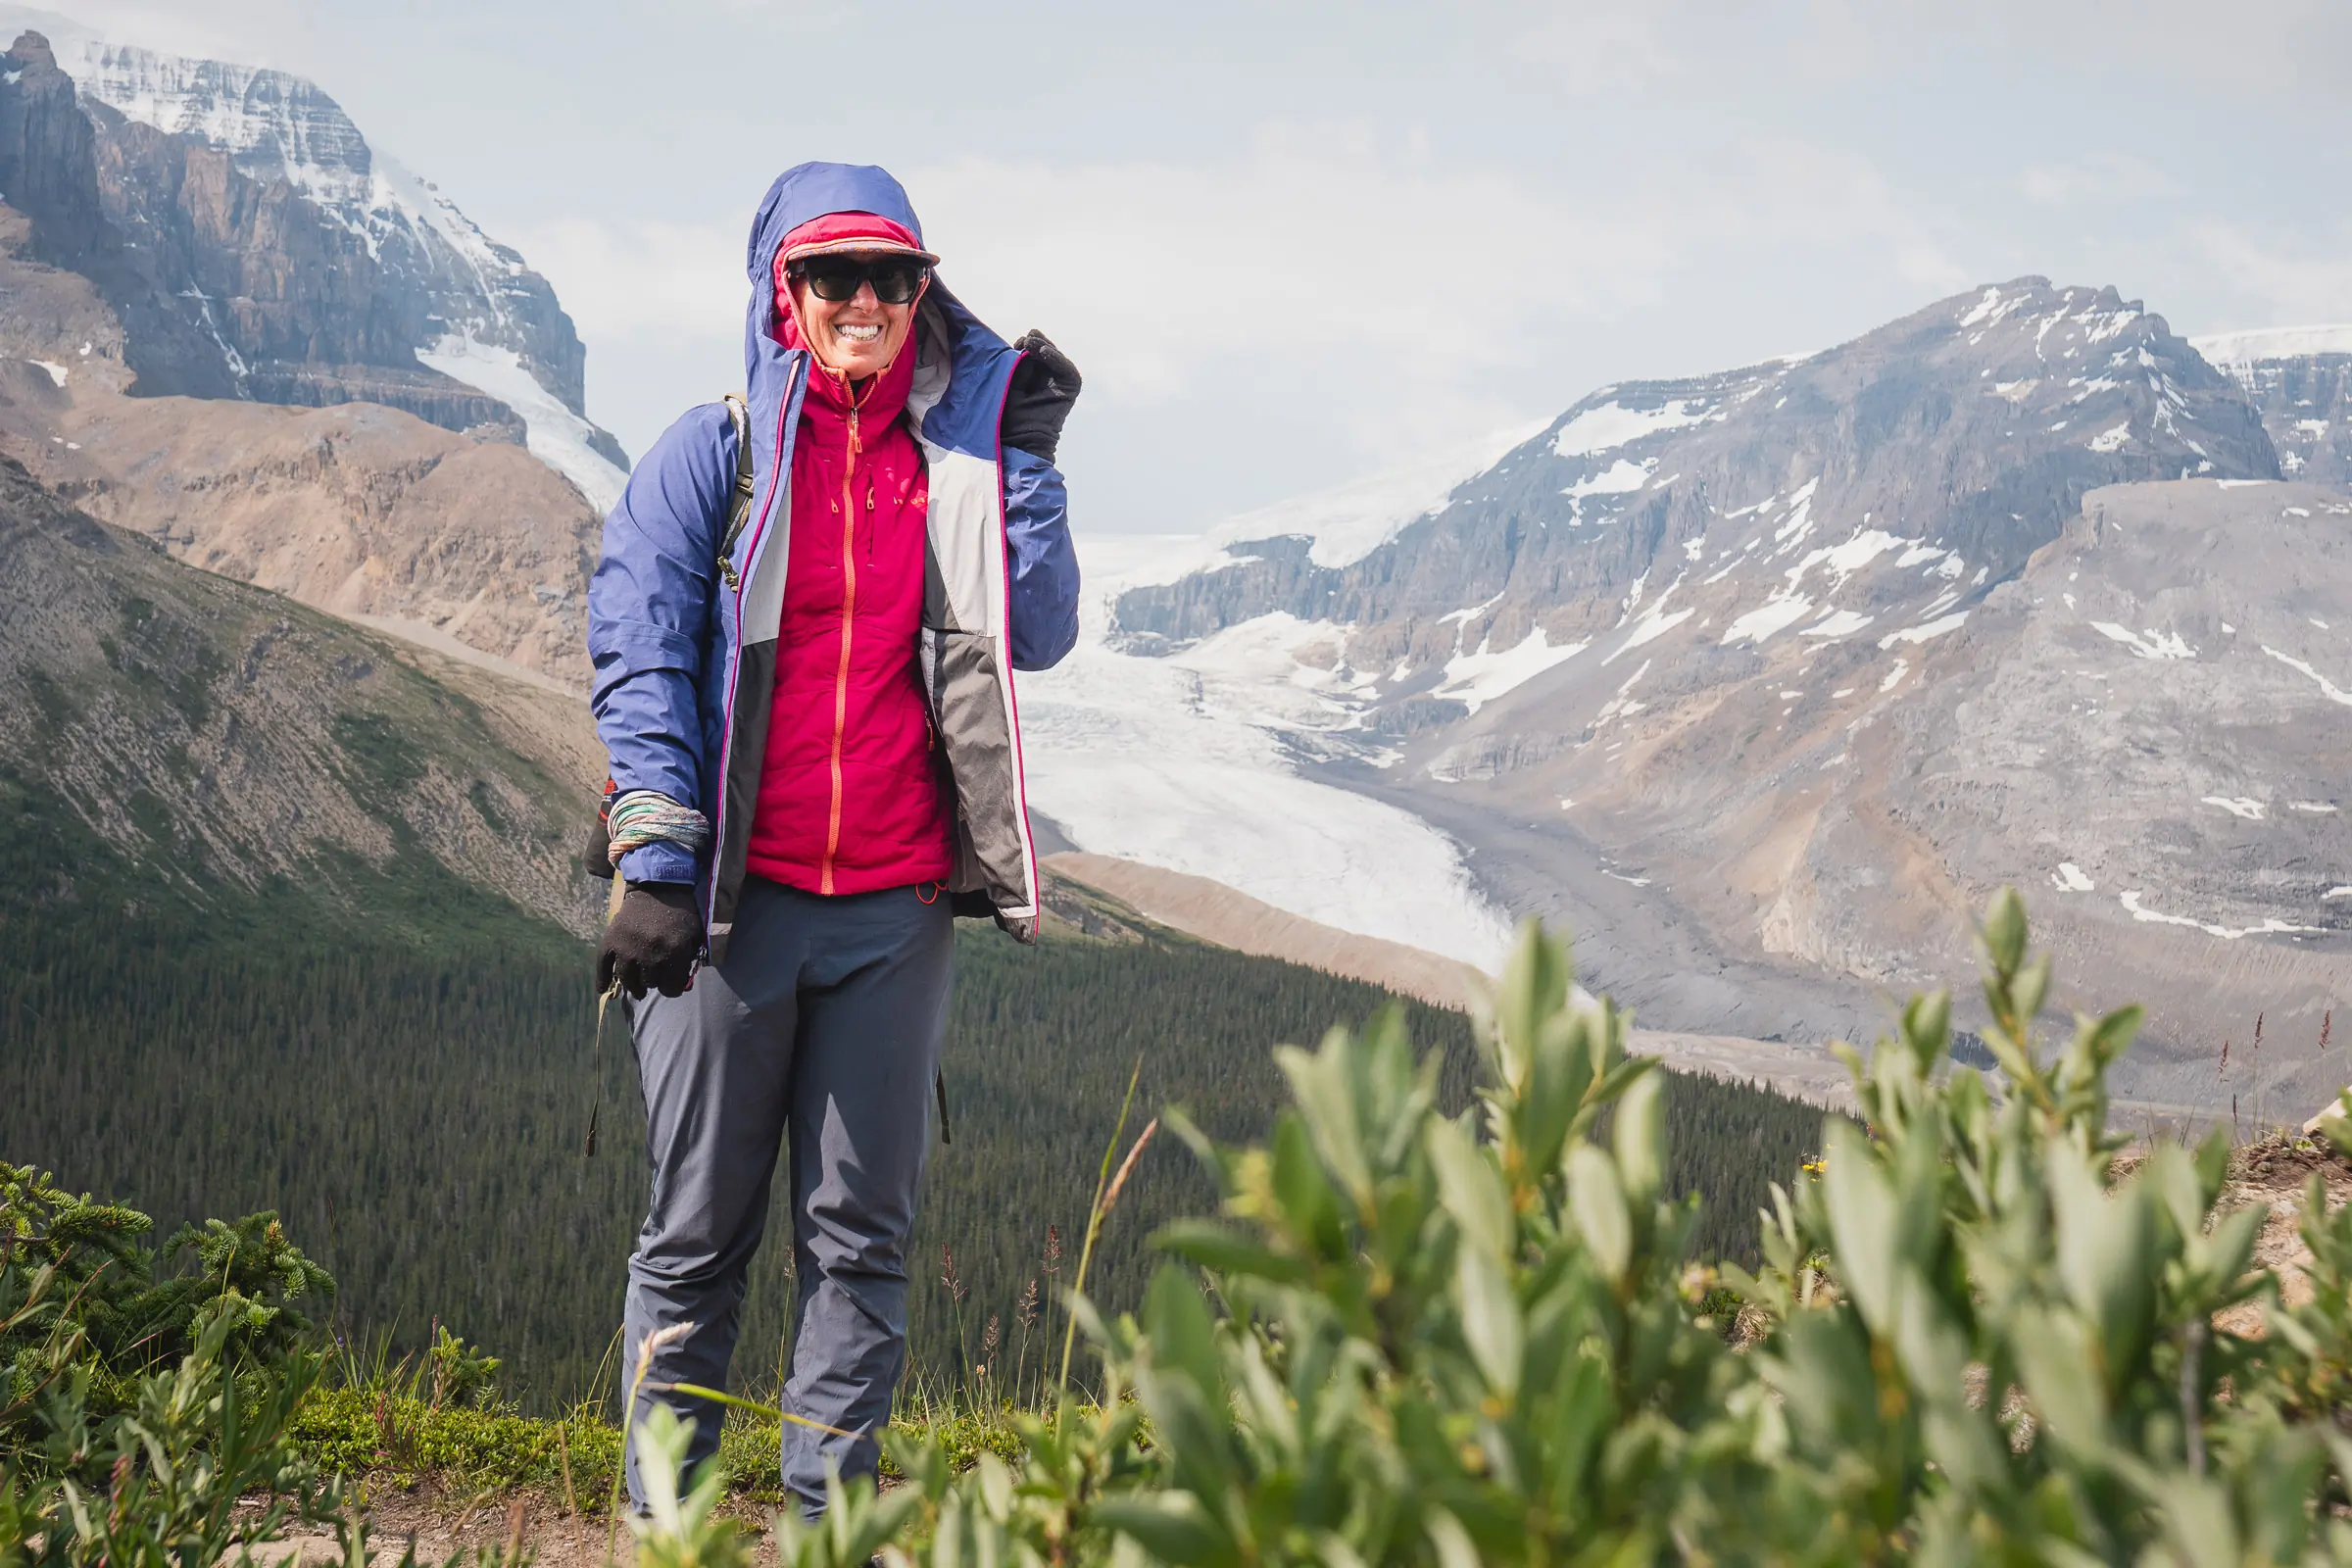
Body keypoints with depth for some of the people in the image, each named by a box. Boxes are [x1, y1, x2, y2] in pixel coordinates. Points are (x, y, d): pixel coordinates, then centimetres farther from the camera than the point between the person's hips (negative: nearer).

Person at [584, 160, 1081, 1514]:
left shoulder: (959, 462, 13)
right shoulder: (713, 457, 5)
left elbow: (1039, 638, 4)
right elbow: (642, 667, -1)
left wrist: (1029, 462, -1)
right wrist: (655, 869, -9)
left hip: (897, 908, 2)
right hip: (733, 897, -2)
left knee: (864, 1235, 5)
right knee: (699, 1234, 3)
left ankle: (829, 1515, 12)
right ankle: (662, 1519, 11)